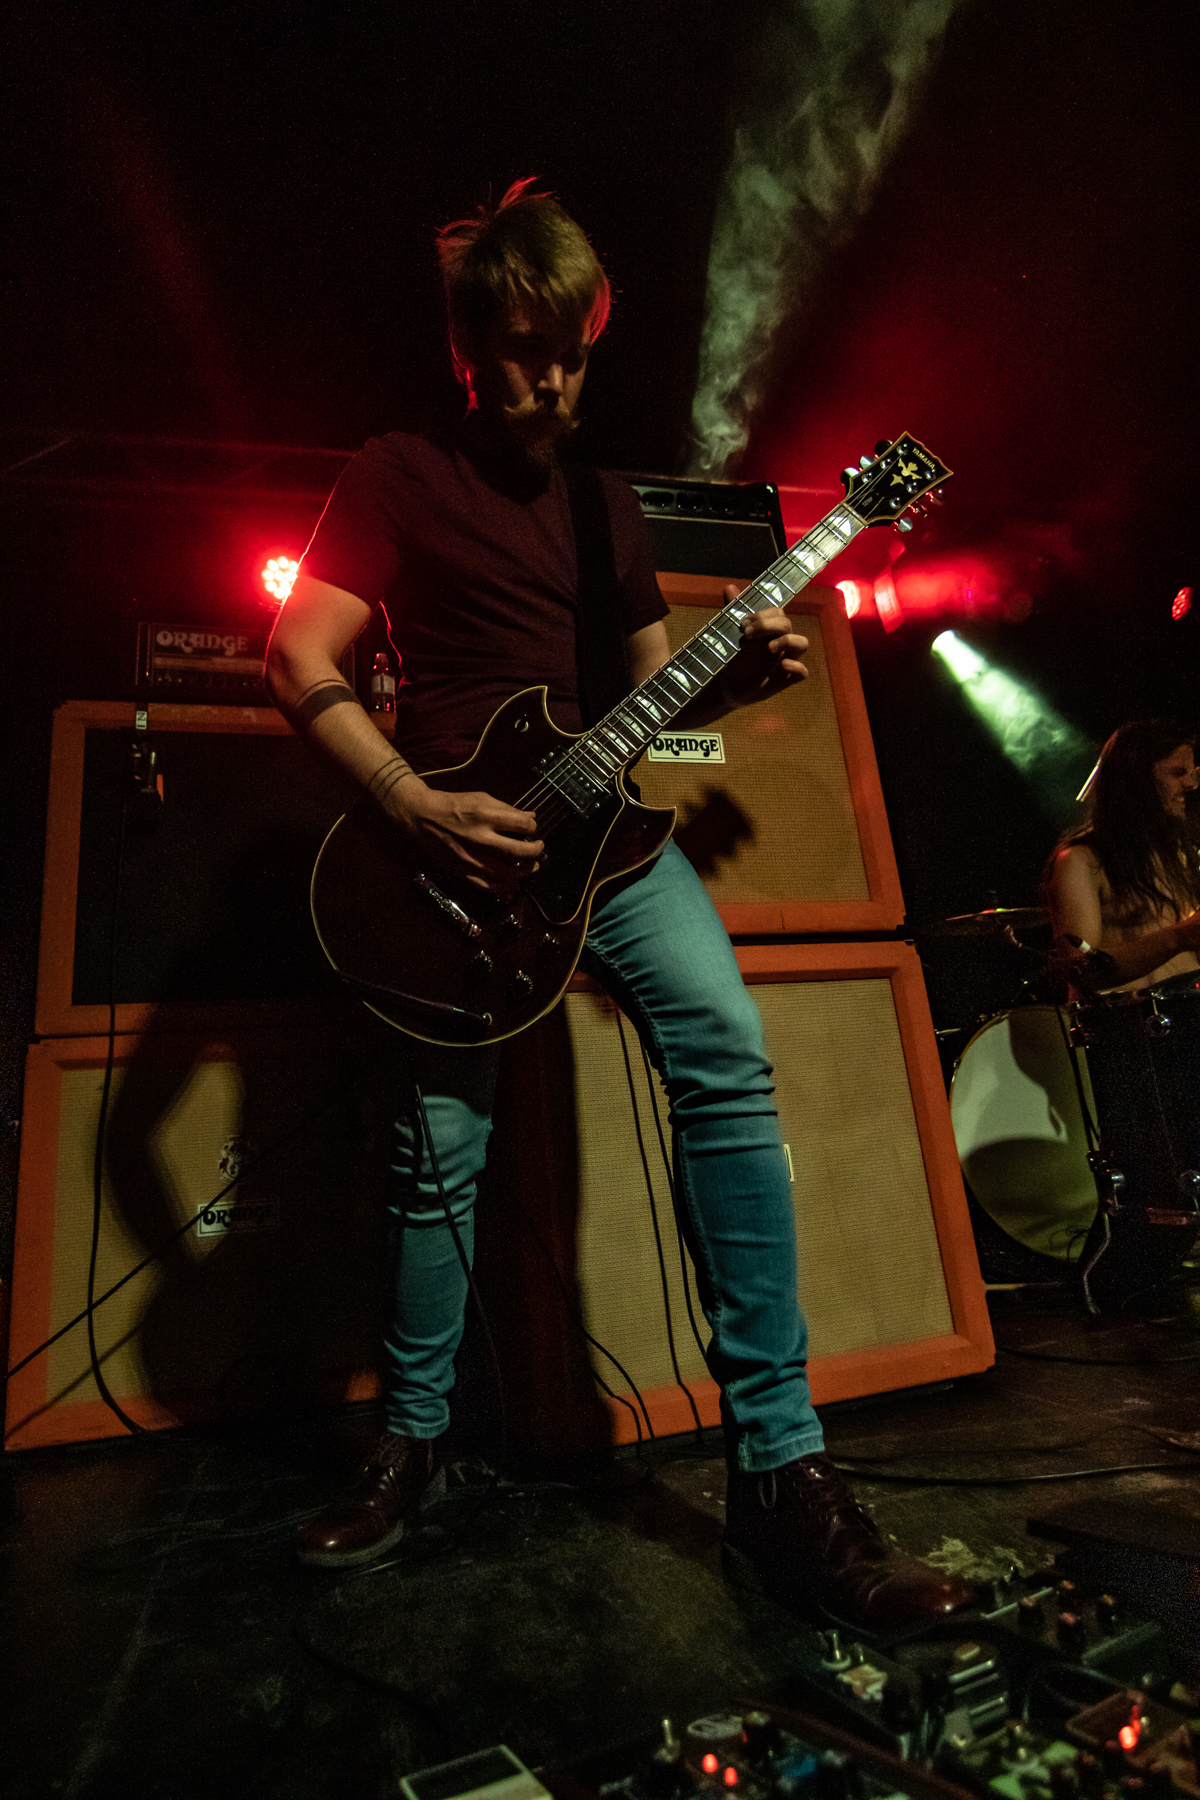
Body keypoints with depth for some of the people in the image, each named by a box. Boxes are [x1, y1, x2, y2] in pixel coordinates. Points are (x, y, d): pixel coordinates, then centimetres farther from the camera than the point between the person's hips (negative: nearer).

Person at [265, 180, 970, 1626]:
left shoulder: (610, 503, 22)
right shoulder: (397, 476, 8)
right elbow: (297, 659, -2)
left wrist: (733, 676, 0)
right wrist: (414, 808, -15)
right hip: (447, 829, -3)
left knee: (726, 1055, -19)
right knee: (439, 1145, -2)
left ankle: (780, 1471, -10)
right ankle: (412, 1442, 24)